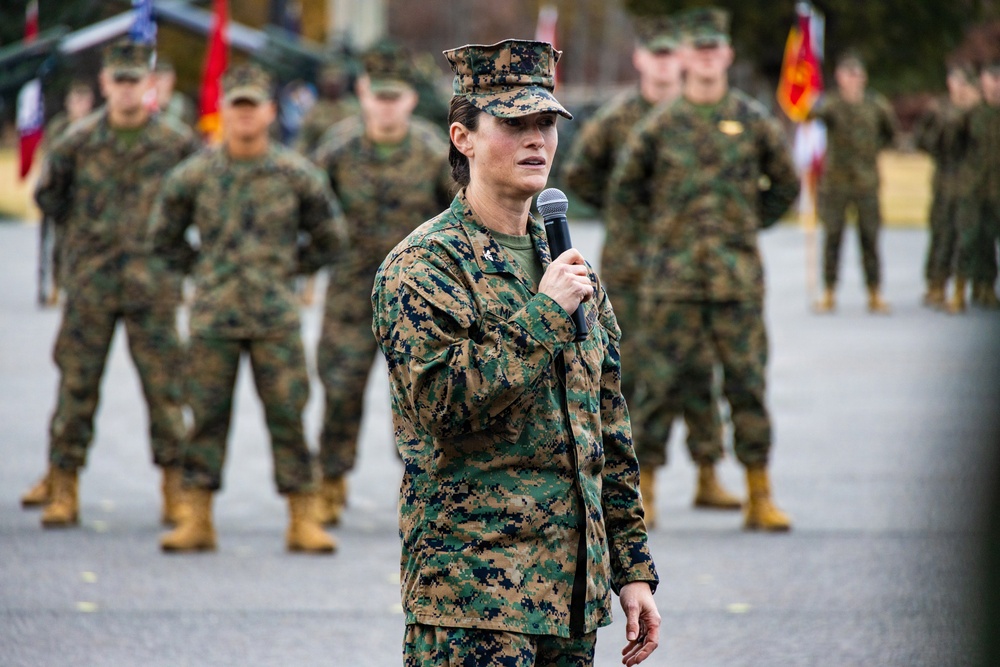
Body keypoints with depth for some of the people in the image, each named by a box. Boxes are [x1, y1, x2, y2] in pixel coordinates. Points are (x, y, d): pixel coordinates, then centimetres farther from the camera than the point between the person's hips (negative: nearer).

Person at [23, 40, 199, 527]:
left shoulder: (176, 144, 0)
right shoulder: (78, 142, 1)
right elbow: (48, 194, 16)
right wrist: (81, 235, 12)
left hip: (152, 284, 0)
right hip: (90, 283, 1)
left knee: (164, 385, -1)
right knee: (77, 383, 1)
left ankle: (175, 487, 6)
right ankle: (63, 486, 7)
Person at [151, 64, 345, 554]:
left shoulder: (296, 175, 2)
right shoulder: (194, 176, 3)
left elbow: (328, 235, 15)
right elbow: (164, 236, 15)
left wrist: (291, 269, 10)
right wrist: (200, 270, 10)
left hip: (276, 316, 0)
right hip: (213, 316, 1)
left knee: (288, 417, -1)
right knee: (207, 417, 3)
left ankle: (302, 520, 5)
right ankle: (197, 519, 9)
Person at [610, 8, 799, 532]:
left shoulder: (753, 122, 5)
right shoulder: (658, 126, 3)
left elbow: (786, 186, 18)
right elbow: (624, 192, 14)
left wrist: (746, 228, 13)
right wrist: (655, 236, 8)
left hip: (738, 278, 1)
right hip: (672, 279, -1)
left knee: (748, 387, 0)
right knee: (658, 385, -1)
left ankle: (760, 499, 6)